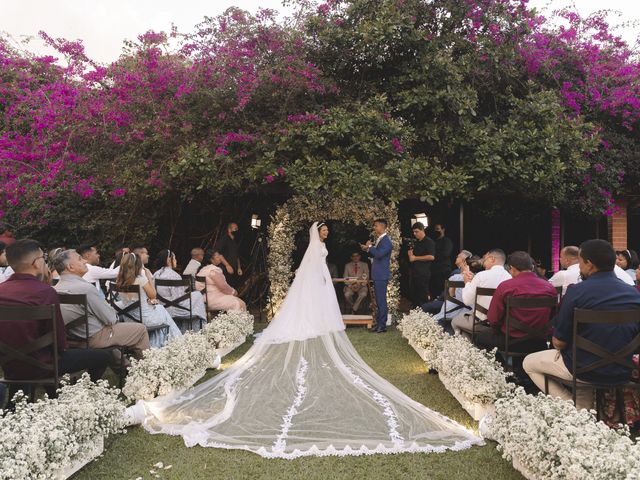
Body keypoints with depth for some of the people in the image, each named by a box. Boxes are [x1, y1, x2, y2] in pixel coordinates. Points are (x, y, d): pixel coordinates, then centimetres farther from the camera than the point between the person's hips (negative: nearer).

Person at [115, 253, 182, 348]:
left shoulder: (119, 282, -5)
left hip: (129, 319, 6)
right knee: (161, 309, 26)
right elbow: (153, 295, -8)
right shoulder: (141, 279, -22)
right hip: (146, 319, -6)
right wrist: (149, 277, -6)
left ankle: (155, 345, 37)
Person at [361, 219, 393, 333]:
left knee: (381, 301, -5)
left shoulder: (386, 241, -14)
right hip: (377, 275, 10)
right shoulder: (379, 239, 15)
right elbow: (374, 255, 23)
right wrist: (367, 249, 6)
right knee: (379, 301, 14)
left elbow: (379, 254, -26)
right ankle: (379, 324, 21)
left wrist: (370, 246, -12)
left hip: (382, 276, -10)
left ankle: (382, 326, 1)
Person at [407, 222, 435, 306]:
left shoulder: (429, 242, -6)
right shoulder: (415, 243, 18)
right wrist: (410, 254, 5)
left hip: (423, 273, -8)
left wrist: (415, 258, -13)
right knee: (414, 296, 8)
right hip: (414, 272, 8)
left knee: (423, 296, -6)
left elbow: (431, 257, -18)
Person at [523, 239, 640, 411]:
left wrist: (559, 343, 10)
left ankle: (576, 409, 7)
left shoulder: (577, 291, -18)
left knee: (529, 363, 17)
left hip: (585, 369, -6)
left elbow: (558, 342, -13)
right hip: (622, 373, 6)